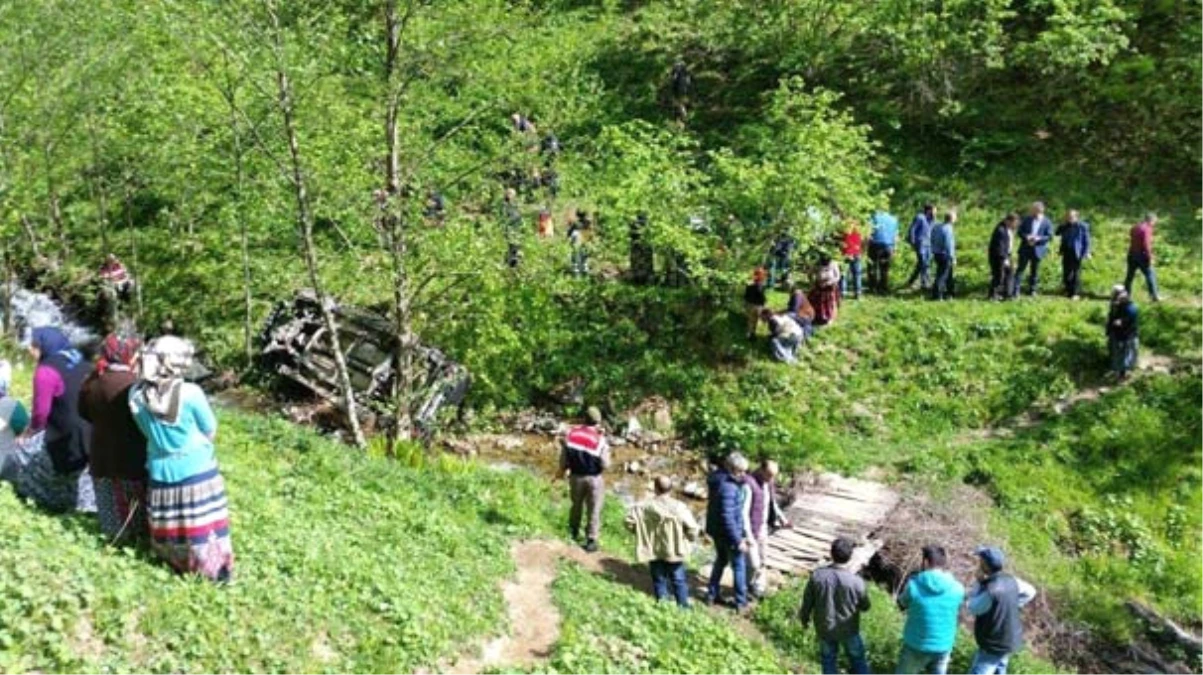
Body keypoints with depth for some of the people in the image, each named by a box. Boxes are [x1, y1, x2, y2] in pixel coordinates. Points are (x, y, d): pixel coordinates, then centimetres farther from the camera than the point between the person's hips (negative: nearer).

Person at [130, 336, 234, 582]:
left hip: (162, 473, 4)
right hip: (197, 470, -4)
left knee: (169, 526, 18)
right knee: (203, 524, 9)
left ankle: (177, 565, 34)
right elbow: (211, 432, -8)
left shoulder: (137, 394, -8)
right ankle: (215, 569, 21)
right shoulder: (190, 393, -21)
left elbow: (148, 432, 6)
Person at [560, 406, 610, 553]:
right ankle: (591, 541, 14)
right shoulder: (600, 440, -18)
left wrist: (563, 470, 15)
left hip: (576, 477, 4)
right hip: (594, 479, -3)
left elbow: (563, 457, -3)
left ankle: (573, 533, 41)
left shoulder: (571, 434, -9)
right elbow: (605, 465, -15)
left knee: (576, 505, 25)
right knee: (594, 510, 9)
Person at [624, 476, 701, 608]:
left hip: (654, 551, 1)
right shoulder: (680, 507, -18)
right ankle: (683, 606, 22)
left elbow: (629, 520, -10)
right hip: (674, 551, -1)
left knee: (659, 581, 15)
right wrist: (692, 537, 5)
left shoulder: (645, 507, -13)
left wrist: (641, 532, 8)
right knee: (678, 581, 15)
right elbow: (692, 528, -18)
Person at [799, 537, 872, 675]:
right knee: (858, 659, 22)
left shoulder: (817, 575, -21)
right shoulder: (856, 582, -27)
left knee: (828, 661, 22)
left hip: (824, 628, 2)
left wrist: (804, 619, 10)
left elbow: (807, 601, -8)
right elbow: (865, 606, -10)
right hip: (848, 630, -2)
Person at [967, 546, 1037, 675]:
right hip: (1009, 639, 9)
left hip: (994, 644, -9)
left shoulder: (991, 591, -33)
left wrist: (979, 582, -17)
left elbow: (973, 608, -16)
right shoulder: (1010, 580, -7)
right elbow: (1030, 592, 13)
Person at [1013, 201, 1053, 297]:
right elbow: (1020, 231, 4)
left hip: (1037, 250, -1)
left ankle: (1032, 290, 20)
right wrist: (1026, 237, -16)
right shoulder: (1027, 219, 3)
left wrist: (1038, 239, -19)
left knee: (1035, 271, 8)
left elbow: (1049, 236, -4)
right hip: (1025, 249, 1)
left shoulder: (1047, 222, -2)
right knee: (1021, 269, -2)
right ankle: (1015, 290, -2)